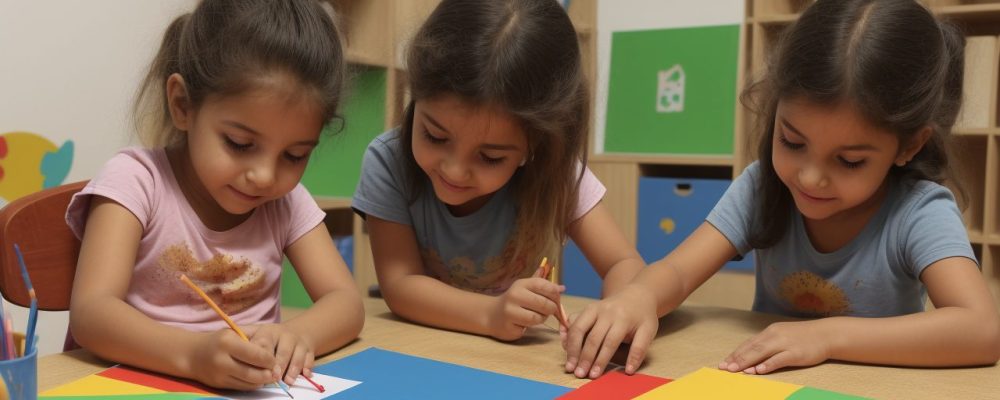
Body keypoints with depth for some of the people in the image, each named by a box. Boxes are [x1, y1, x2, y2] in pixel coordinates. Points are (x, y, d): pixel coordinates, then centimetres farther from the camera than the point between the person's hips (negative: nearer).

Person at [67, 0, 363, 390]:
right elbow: (90, 312, -20)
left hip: (256, 385, 3)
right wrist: (194, 353, -37)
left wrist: (296, 334, -27)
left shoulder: (287, 201, 1)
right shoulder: (136, 179, -9)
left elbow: (346, 303, -6)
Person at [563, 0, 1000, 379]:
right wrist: (637, 296, -37)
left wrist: (829, 335, -33)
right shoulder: (762, 186, -9)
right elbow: (677, 270, -15)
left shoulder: (920, 213, -16)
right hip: (764, 384, 2)